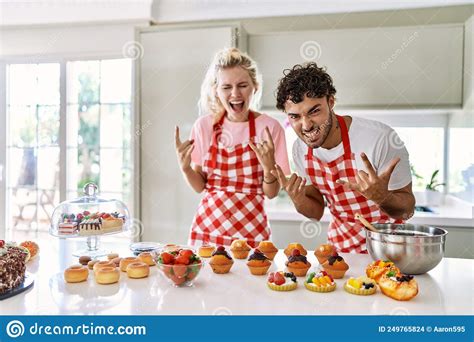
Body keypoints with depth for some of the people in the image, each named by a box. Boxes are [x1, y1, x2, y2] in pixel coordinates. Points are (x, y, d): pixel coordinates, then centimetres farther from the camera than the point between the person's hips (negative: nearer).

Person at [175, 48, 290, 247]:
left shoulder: (269, 127, -9)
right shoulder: (204, 125, -2)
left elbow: (271, 193, -5)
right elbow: (200, 186, 4)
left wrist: (269, 167, -22)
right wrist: (185, 168, -13)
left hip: (251, 232, -2)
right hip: (206, 228, 2)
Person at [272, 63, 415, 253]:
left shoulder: (380, 139, -22)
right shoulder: (300, 149, -7)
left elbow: (407, 210, -13)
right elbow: (317, 212, 3)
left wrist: (381, 196, -32)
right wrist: (299, 201, -17)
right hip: (341, 247, 5)